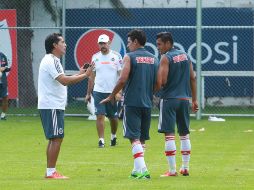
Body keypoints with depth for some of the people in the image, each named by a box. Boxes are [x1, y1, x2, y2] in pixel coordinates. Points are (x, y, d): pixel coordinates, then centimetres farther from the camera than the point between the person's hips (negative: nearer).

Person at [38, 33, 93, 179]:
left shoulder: (53, 61, 19)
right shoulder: (50, 61, -15)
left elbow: (62, 81, 22)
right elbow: (64, 80, -23)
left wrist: (80, 74, 15)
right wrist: (85, 75, -18)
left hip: (54, 106, 11)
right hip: (51, 106, -11)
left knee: (54, 139, 12)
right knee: (56, 138, -10)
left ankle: (50, 172, 15)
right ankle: (51, 172, -10)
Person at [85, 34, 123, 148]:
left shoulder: (116, 56, -2)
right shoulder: (95, 57, 8)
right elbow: (92, 76, 13)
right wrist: (88, 93, 9)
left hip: (113, 92, -2)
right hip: (98, 91, 2)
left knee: (113, 117, 8)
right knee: (100, 116, -7)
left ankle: (113, 136, 31)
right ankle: (101, 140, -6)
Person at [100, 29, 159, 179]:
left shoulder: (129, 57, -6)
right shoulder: (154, 59, 11)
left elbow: (123, 80, -14)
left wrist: (112, 96, -3)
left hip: (132, 103, -5)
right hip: (147, 103, 5)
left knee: (134, 137, -7)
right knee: (142, 138, 15)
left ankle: (142, 169, -20)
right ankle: (138, 169, 18)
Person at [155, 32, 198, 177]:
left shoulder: (166, 58, -9)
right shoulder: (185, 56, 11)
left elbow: (161, 81, -17)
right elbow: (193, 78, 12)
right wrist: (195, 99, 16)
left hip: (169, 98, -6)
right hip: (184, 98, 6)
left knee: (169, 134, -4)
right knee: (184, 134, 14)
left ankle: (172, 170, -7)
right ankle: (185, 168, 16)